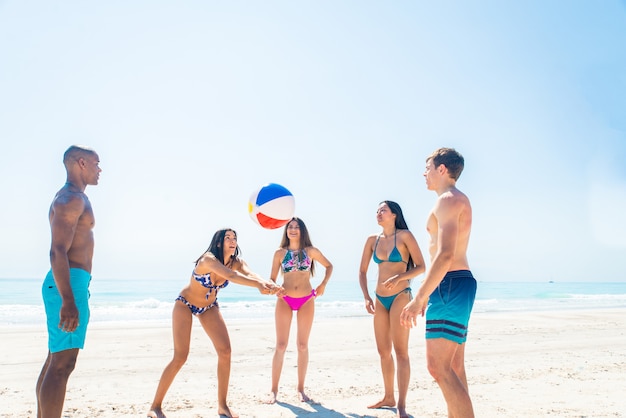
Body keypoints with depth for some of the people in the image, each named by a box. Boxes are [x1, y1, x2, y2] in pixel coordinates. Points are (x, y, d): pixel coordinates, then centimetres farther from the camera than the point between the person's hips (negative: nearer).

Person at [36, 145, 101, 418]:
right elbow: (58, 252, -21)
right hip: (69, 283, -11)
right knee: (63, 364, -10)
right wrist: (68, 301, -27)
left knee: (55, 360, 15)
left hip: (67, 283, 11)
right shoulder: (73, 198, -12)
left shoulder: (70, 198, 20)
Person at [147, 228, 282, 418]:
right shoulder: (209, 259, -32)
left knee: (225, 351, -8)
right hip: (185, 304, -5)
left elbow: (250, 274, -34)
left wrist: (267, 284, -55)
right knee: (180, 356, -13)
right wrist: (259, 285, -61)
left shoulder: (236, 262, -14)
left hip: (209, 308, 6)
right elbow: (231, 276, -48)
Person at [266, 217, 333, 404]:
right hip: (285, 300, 0)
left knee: (302, 345, 6)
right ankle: (274, 390, 8)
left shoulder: (311, 251, -1)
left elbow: (329, 266, 11)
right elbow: (272, 279, 2)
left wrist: (323, 284, -1)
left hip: (306, 301, 0)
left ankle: (301, 389, 17)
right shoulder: (280, 253, 0)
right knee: (281, 345, -1)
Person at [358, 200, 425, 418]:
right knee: (383, 351, 12)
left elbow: (421, 267, -10)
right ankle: (389, 397, 26)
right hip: (380, 300, 6)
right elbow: (362, 271, 11)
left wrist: (398, 277, -24)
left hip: (400, 296, -6)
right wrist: (366, 297, 1)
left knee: (400, 351, -6)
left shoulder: (404, 236, -7)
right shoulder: (373, 240, 7)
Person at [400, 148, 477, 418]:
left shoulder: (448, 200, -12)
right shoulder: (457, 201, 21)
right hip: (454, 286, 11)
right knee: (453, 367, 14)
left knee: (438, 366, -13)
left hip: (450, 285, -11)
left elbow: (445, 255, -24)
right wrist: (427, 294, 25)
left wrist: (419, 298, -25)